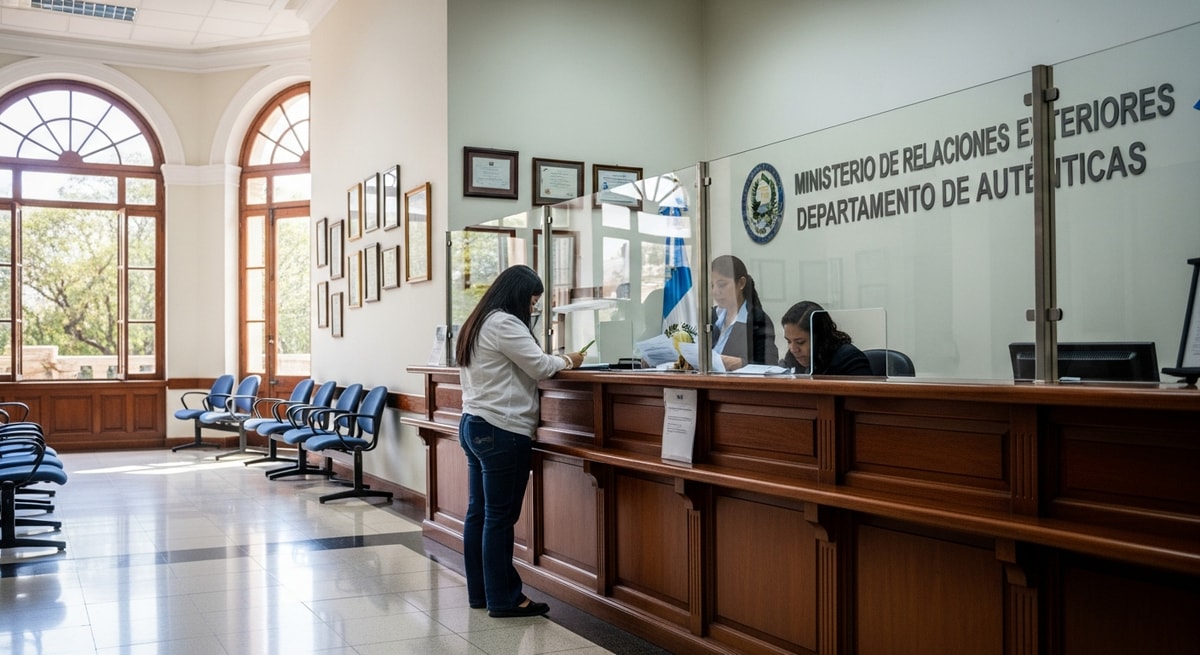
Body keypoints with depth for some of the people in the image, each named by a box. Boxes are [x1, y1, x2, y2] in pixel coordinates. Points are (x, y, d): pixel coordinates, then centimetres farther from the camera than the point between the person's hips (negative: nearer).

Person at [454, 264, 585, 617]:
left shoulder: (477, 323, 18)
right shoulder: (504, 323, -14)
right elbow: (538, 367, -12)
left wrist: (555, 359, 11)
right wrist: (567, 360, 5)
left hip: (474, 426, 10)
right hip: (502, 432, -10)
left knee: (478, 512, 11)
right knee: (500, 517, -5)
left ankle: (479, 592, 18)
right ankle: (504, 599, 2)